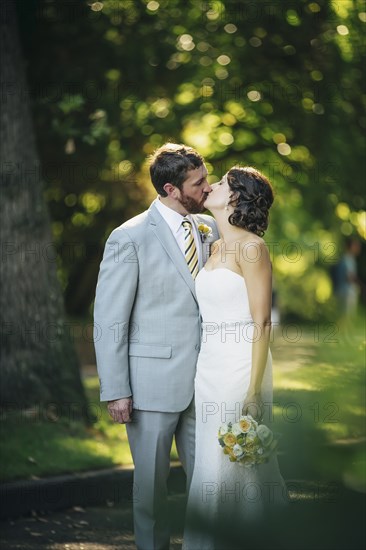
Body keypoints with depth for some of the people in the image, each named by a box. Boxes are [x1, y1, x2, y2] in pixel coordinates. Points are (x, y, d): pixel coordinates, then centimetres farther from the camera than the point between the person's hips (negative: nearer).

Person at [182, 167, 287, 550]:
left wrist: (254, 392, -18)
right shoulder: (216, 247, 13)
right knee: (211, 466, 11)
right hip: (209, 367, 8)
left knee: (238, 467, -2)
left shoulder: (252, 248, -12)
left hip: (240, 368, -8)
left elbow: (262, 323, -14)